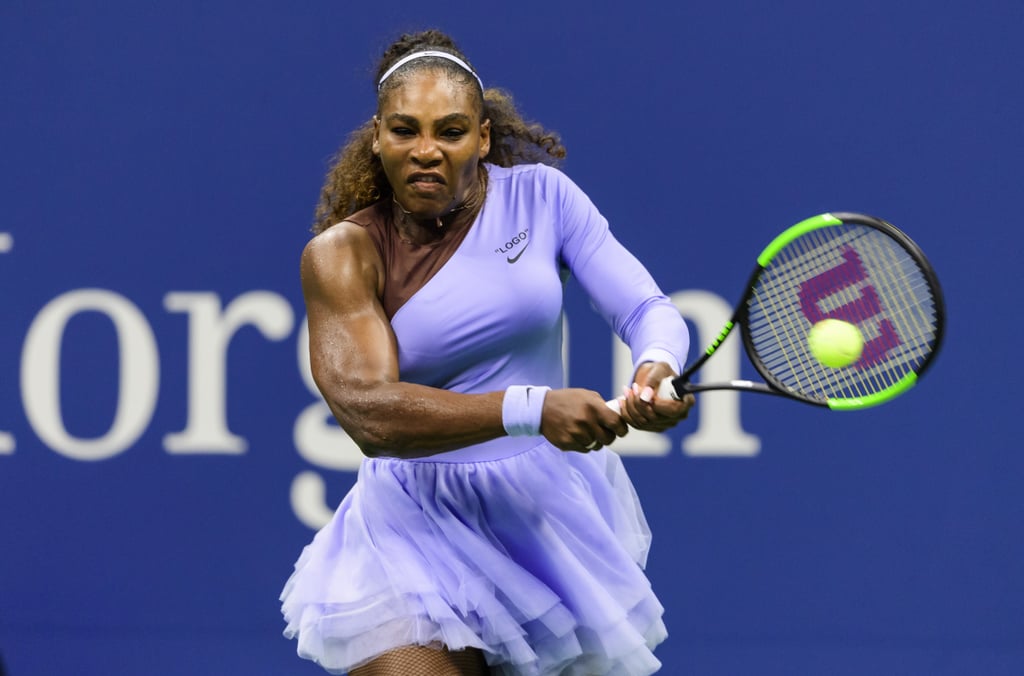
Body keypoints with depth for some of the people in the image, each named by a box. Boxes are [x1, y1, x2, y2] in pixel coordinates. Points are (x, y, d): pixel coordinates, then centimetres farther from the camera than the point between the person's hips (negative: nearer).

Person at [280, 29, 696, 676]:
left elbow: (647, 307, -7)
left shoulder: (539, 195, -2)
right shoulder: (343, 253, -9)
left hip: (555, 510, 3)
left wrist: (657, 368, -33)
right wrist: (532, 409, -38)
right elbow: (368, 411, -25)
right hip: (421, 529, -3)